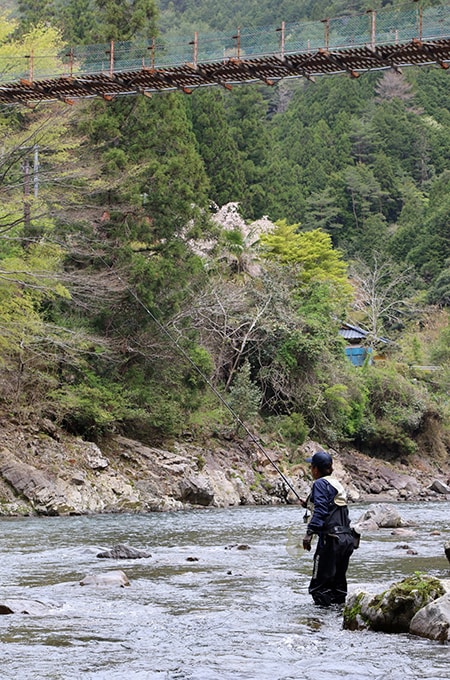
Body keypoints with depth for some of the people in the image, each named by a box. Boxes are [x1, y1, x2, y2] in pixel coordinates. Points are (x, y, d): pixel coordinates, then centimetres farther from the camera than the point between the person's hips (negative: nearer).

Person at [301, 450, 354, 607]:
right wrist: (309, 504, 36)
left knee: (319, 585, -7)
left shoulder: (320, 484, -6)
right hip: (347, 539, 9)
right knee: (338, 584, 15)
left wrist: (310, 532, -21)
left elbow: (321, 511, -17)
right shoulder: (337, 484, 19)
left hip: (331, 539, -9)